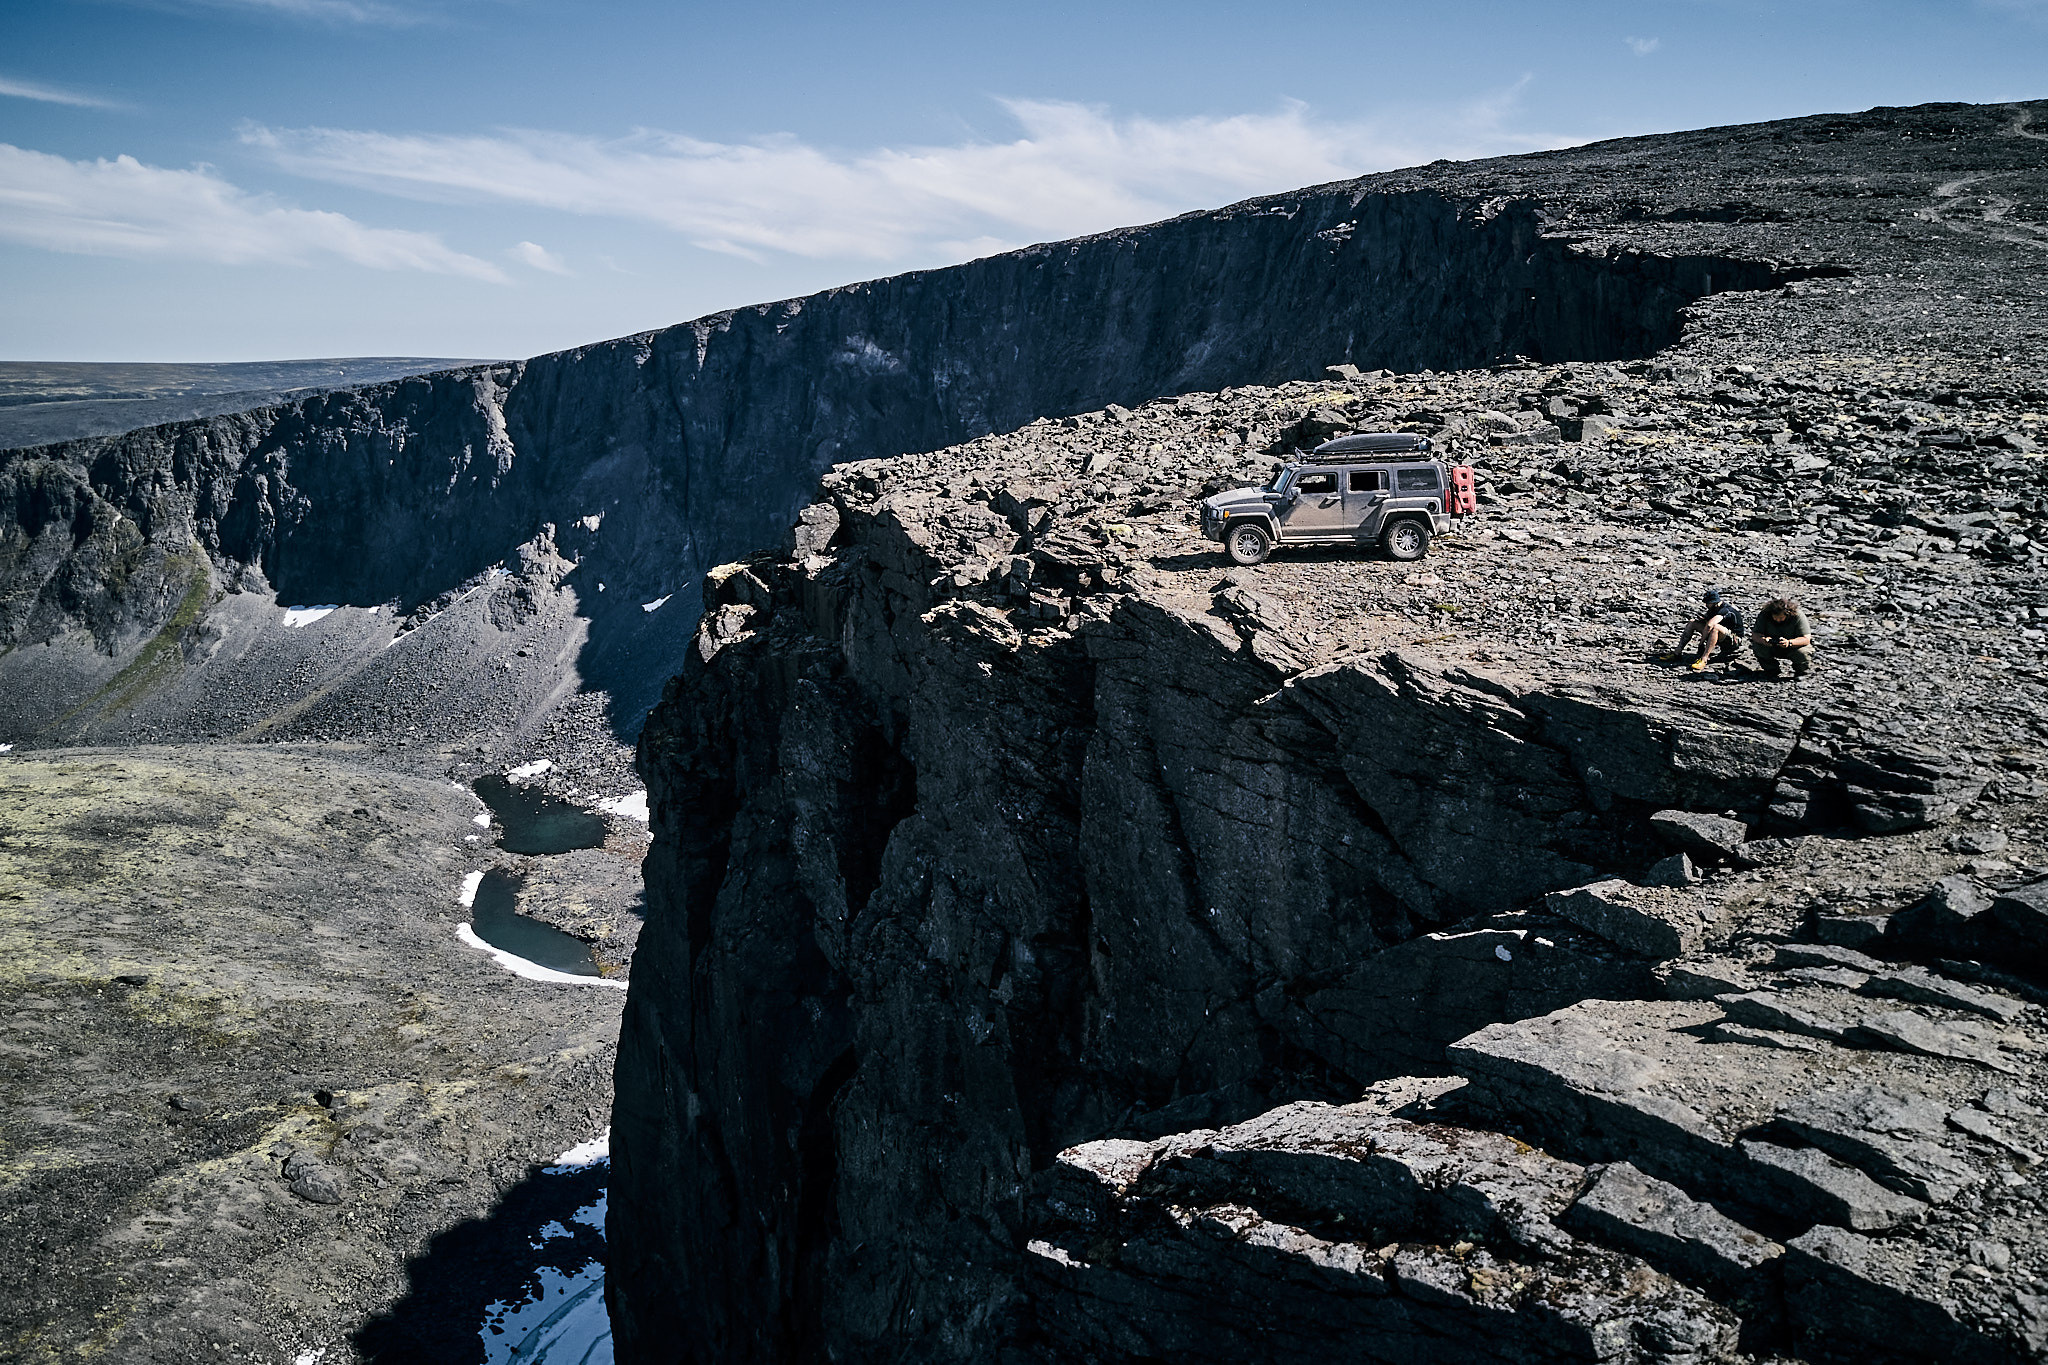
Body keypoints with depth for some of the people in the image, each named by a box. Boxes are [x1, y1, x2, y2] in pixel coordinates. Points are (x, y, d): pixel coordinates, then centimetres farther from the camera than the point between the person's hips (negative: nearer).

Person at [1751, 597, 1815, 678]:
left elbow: (1806, 639, -26)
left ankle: (1801, 671, 5)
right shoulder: (1763, 616, -18)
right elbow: (1755, 635, -19)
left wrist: (1789, 643, -44)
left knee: (1802, 653, -33)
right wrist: (1763, 640, -44)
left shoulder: (1798, 616, -23)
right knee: (1757, 645, -27)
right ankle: (1771, 669, 1)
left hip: (1792, 648, -2)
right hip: (1772, 649, 2)